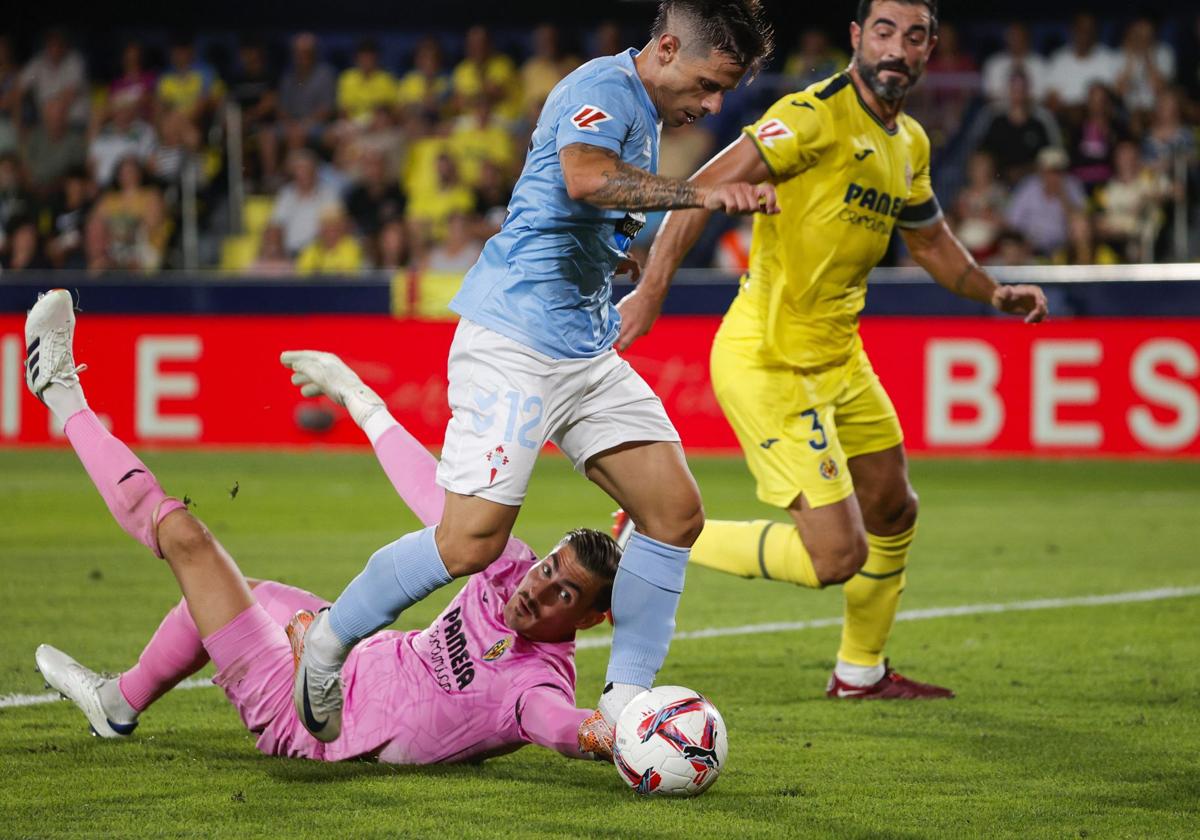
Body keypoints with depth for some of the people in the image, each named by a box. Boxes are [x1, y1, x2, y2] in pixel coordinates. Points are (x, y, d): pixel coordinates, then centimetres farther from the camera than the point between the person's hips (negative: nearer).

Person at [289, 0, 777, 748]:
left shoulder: (643, 114, 18)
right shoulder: (604, 89, -13)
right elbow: (584, 178, -36)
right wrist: (701, 194, -38)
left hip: (586, 351, 10)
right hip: (514, 342, -10)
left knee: (676, 511, 0)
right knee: (473, 541, -14)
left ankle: (621, 712, 5)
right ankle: (330, 642, 7)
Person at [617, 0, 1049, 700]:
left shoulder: (911, 144, 10)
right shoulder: (816, 116, -18)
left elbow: (930, 238, 28)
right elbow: (704, 189, -25)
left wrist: (993, 292, 14)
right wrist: (652, 289, -33)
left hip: (839, 355, 9)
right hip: (769, 361, -9)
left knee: (893, 513, 22)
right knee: (837, 556, -13)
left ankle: (861, 670, 44)